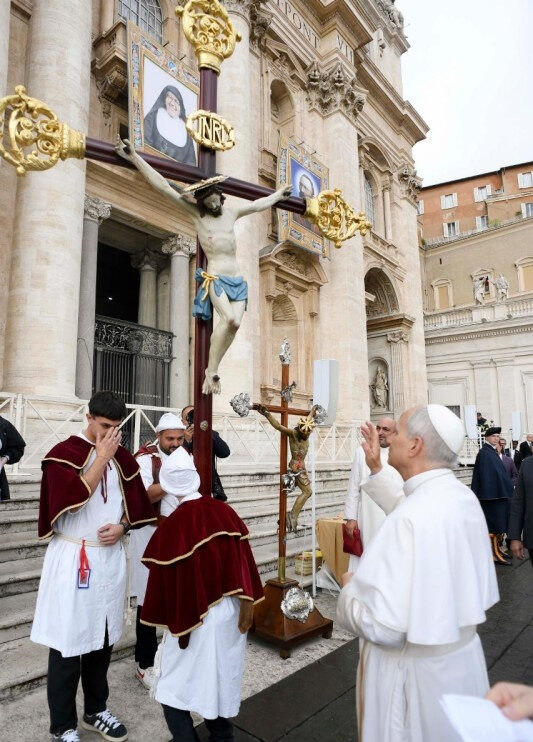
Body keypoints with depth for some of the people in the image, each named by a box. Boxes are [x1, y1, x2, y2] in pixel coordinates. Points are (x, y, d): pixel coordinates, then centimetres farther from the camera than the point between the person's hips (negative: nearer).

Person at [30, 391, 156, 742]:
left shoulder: (122, 456, 5)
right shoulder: (63, 453, -10)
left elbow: (136, 502, 11)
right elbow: (71, 498, -23)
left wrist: (122, 526, -7)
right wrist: (102, 458, -20)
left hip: (111, 557, 5)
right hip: (73, 558, -5)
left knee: (103, 639, 16)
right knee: (68, 643, 6)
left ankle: (96, 710, 35)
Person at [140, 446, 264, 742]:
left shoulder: (171, 525, -18)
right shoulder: (225, 511, -8)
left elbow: (163, 581, -9)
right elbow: (243, 562, -5)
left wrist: (168, 620, 5)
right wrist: (247, 607, 2)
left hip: (192, 618, -4)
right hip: (229, 614, 5)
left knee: (173, 688, 15)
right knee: (220, 681, 23)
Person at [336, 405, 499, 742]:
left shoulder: (410, 519, -33)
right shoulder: (464, 497, -6)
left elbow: (383, 626, -34)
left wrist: (349, 588, -15)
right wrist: (377, 469, 15)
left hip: (416, 671, -7)